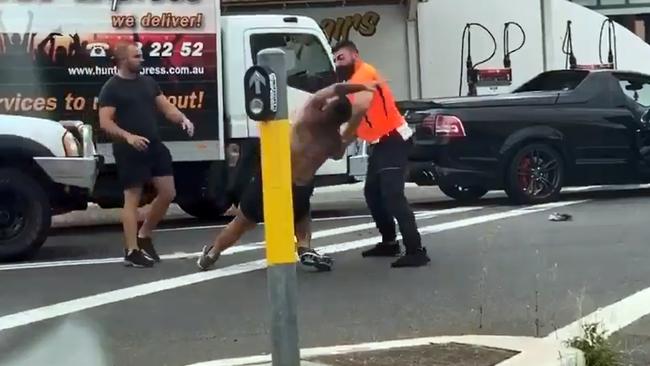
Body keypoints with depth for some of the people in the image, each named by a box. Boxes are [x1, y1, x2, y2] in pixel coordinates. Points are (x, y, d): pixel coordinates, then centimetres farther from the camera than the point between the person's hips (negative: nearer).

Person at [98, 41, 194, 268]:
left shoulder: (148, 82, 13)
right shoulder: (111, 88, -6)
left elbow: (166, 107, 10)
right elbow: (105, 123, -13)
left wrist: (183, 119, -11)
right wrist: (128, 136, -28)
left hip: (154, 145, 7)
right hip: (129, 150, -7)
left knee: (168, 193, 8)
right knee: (132, 199, -4)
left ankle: (144, 236, 25)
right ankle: (132, 251, 2)